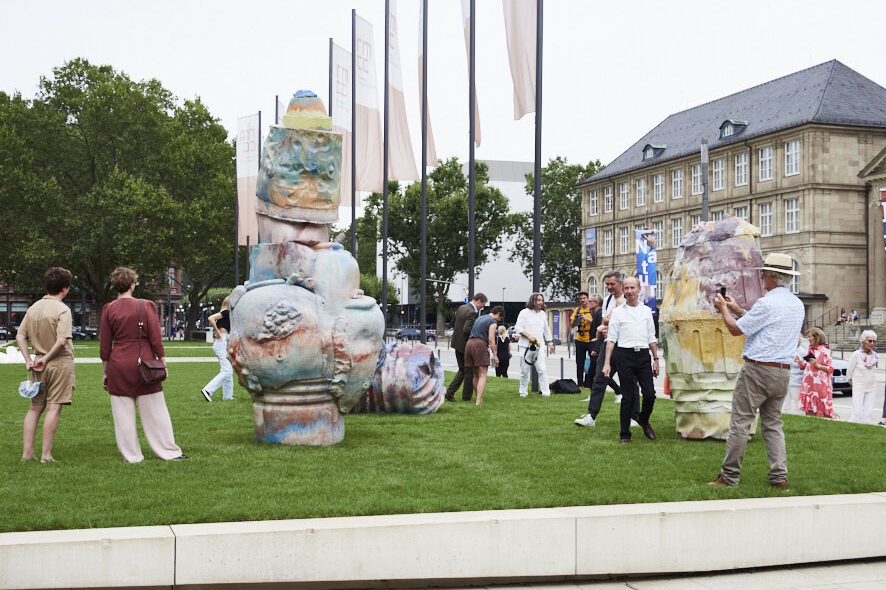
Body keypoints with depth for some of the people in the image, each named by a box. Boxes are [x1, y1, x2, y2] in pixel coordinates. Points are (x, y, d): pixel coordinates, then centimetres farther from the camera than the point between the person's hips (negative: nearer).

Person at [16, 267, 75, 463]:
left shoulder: (33, 308, 8)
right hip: (60, 363, -6)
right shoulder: (62, 310, -13)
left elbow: (20, 336, 7)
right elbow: (62, 341, -22)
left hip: (40, 365, 6)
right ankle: (46, 454, -2)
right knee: (53, 408, -3)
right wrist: (46, 359, -10)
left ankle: (27, 452, 14)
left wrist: (29, 360, 5)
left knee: (35, 408, 13)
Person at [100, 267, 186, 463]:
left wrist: (105, 373, 9)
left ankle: (132, 455, 12)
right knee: (154, 410, 6)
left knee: (123, 413, 8)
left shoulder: (108, 310, -1)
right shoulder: (146, 306, -3)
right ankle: (169, 452, 12)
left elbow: (104, 345, 2)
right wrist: (163, 364, 4)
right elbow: (155, 339, -5)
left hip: (118, 365, 1)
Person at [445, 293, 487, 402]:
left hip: (457, 343, 8)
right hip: (466, 345, -8)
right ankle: (466, 396, 13)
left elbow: (453, 324, 17)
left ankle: (450, 391, 7)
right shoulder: (472, 313, -20)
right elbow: (467, 329, -29)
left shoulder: (461, 308, 8)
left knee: (462, 369, 18)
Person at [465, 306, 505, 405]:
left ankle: (479, 399, 20)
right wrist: (495, 355, -6)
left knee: (476, 375, 15)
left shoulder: (479, 318, 24)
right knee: (482, 376, -10)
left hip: (469, 343, 8)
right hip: (480, 345, -8)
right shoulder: (493, 322, -2)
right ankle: (478, 401, -20)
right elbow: (491, 339, -10)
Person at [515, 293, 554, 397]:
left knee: (542, 369, -8)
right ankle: (523, 392, 15)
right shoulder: (524, 312, -2)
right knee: (525, 370, 3)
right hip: (525, 345, -3)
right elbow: (518, 328, -6)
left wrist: (550, 343, 22)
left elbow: (546, 330, 23)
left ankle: (546, 392, -6)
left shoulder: (543, 314, 14)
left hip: (539, 345, 3)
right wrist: (528, 336, -17)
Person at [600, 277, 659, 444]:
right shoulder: (618, 312, 3)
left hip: (643, 355, 3)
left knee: (650, 394, -2)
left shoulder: (646, 310, 12)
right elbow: (611, 338, 1)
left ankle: (644, 420, 28)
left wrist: (656, 358, 11)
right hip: (625, 355, -3)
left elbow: (652, 337, 17)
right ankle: (625, 435, 7)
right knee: (628, 397, -2)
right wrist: (607, 363, -5)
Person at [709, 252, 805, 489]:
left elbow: (736, 329, -8)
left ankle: (729, 476, 2)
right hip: (783, 372, 8)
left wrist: (723, 309, 9)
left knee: (740, 423, -2)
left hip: (757, 370, -8)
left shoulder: (767, 303, -15)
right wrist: (736, 308, 26)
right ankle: (780, 477, 8)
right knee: (773, 424, 14)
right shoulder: (797, 305, 11)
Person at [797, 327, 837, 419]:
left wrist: (817, 365, -19)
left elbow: (830, 369, -10)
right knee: (810, 411, 6)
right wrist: (800, 362, 2)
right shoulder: (810, 350, 16)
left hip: (820, 385, -7)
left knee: (821, 413, -9)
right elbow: (804, 366, 22)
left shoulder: (824, 351, -6)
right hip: (808, 384, 7)